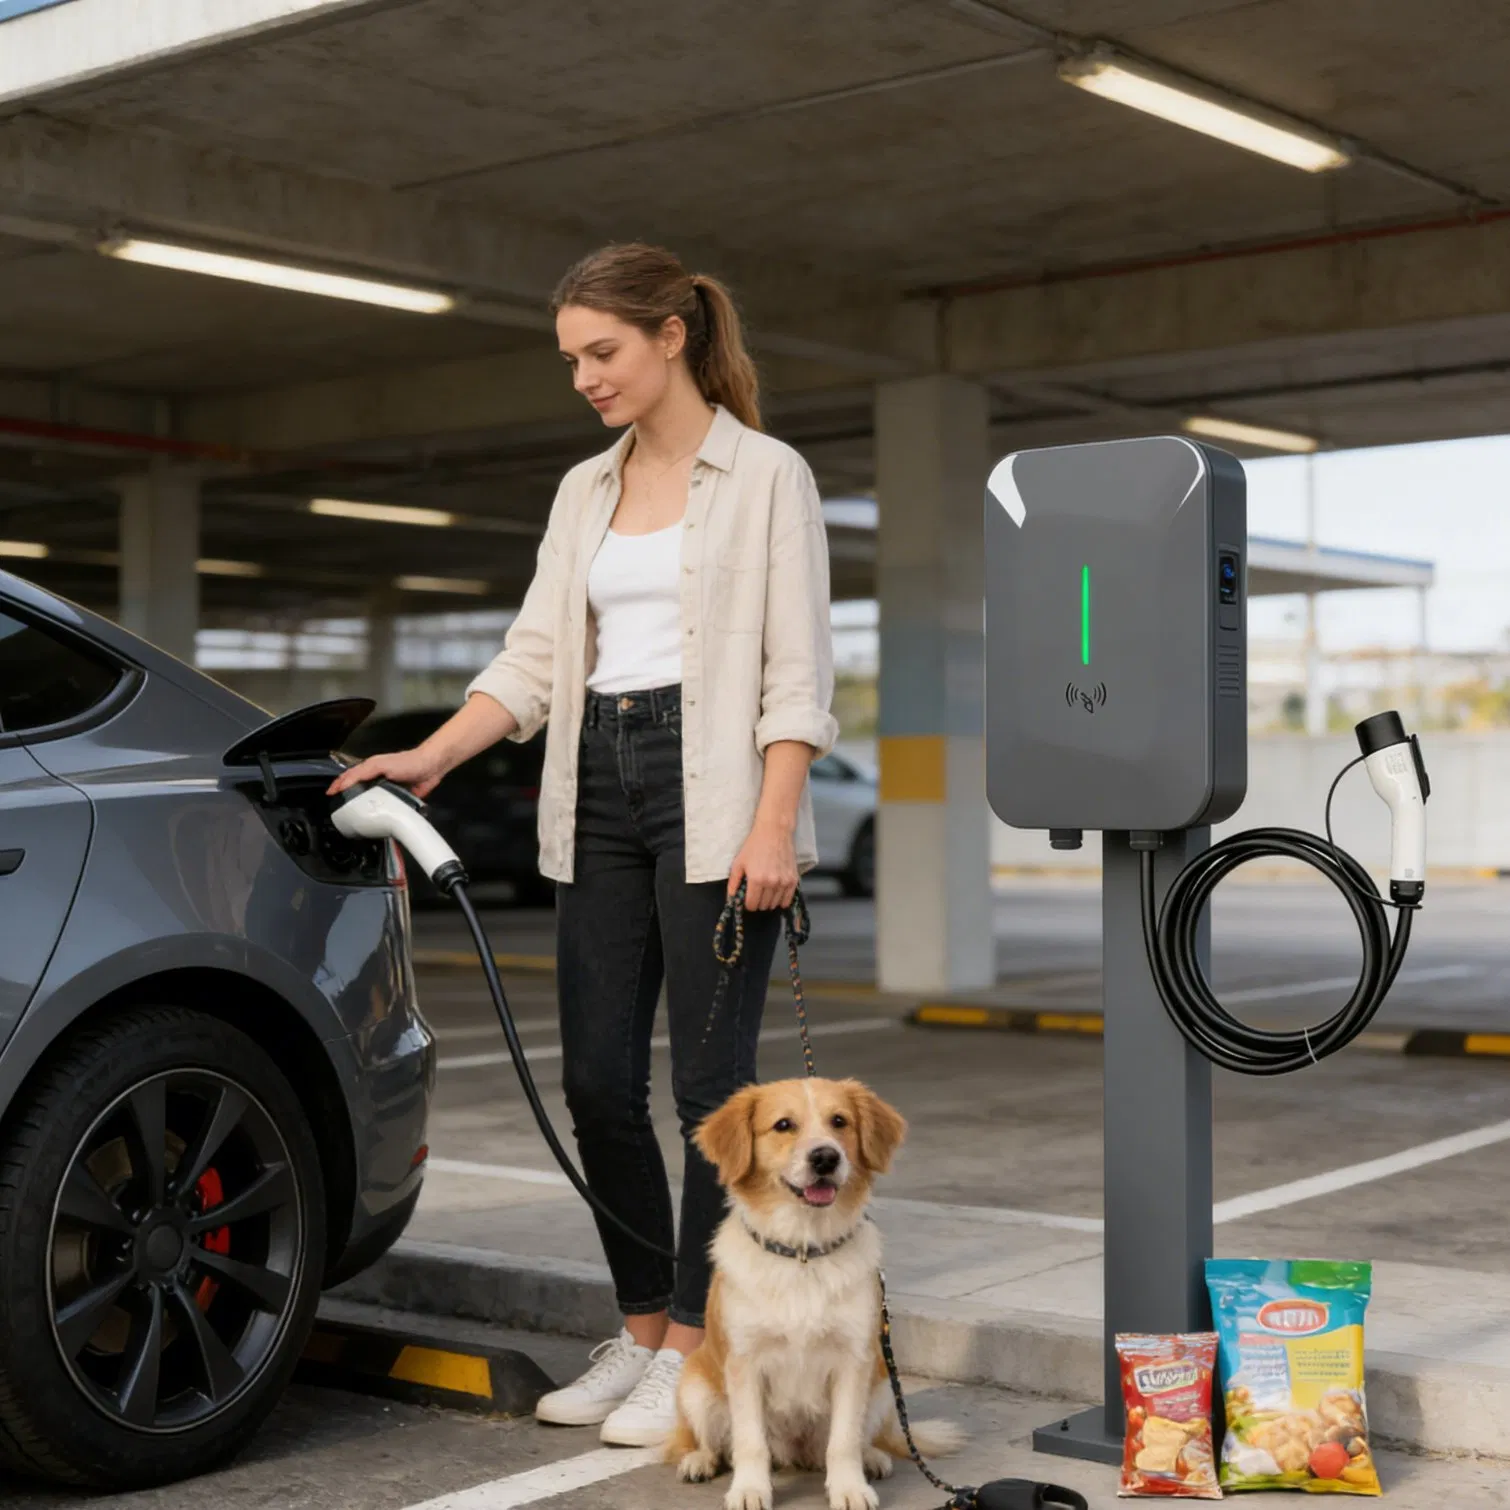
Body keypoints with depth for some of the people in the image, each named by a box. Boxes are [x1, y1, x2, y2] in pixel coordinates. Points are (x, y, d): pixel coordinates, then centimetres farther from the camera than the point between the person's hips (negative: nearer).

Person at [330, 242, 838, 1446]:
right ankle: (644, 1336, 18)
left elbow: (797, 670, -8)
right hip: (600, 793, 6)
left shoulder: (766, 476, -2)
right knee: (598, 1077, 5)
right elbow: (535, 657, 13)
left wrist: (772, 828, -17)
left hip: (714, 790, -6)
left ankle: (696, 1355, 4)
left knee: (709, 1076, -5)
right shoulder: (585, 491, 16)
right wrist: (432, 757, -1)